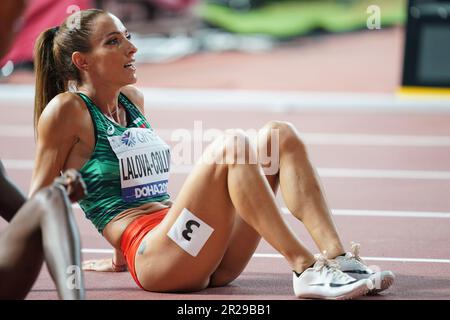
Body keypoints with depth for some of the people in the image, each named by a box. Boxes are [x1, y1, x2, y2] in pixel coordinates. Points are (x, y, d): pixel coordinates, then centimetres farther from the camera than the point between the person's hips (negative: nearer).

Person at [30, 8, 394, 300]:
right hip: (151, 257, -8)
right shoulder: (67, 109, -4)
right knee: (231, 145, -28)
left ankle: (338, 257, -21)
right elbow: (39, 200, 1)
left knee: (278, 134, -7)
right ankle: (305, 269, -33)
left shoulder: (132, 100, 20)